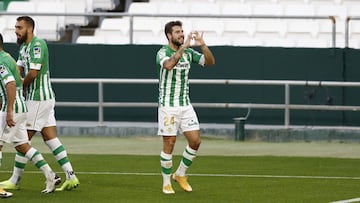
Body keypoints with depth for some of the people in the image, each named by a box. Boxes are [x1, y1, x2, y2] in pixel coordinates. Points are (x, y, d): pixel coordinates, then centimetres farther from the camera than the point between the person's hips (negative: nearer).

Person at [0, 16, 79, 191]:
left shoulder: (38, 44, -16)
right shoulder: (24, 47, 15)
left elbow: (33, 73, -21)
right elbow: (17, 71, 9)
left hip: (39, 99, -10)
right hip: (44, 98, 10)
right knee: (50, 138, 7)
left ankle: (15, 181, 6)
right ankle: (71, 177, 5)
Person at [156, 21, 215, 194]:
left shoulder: (188, 52, 7)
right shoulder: (163, 52, -11)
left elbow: (210, 62, 1)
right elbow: (169, 65, -33)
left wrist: (202, 45, -15)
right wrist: (184, 47, -35)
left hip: (185, 104, 5)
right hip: (168, 105, -5)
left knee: (195, 141, -1)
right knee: (169, 144, -2)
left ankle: (180, 174, 18)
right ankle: (166, 183, 9)